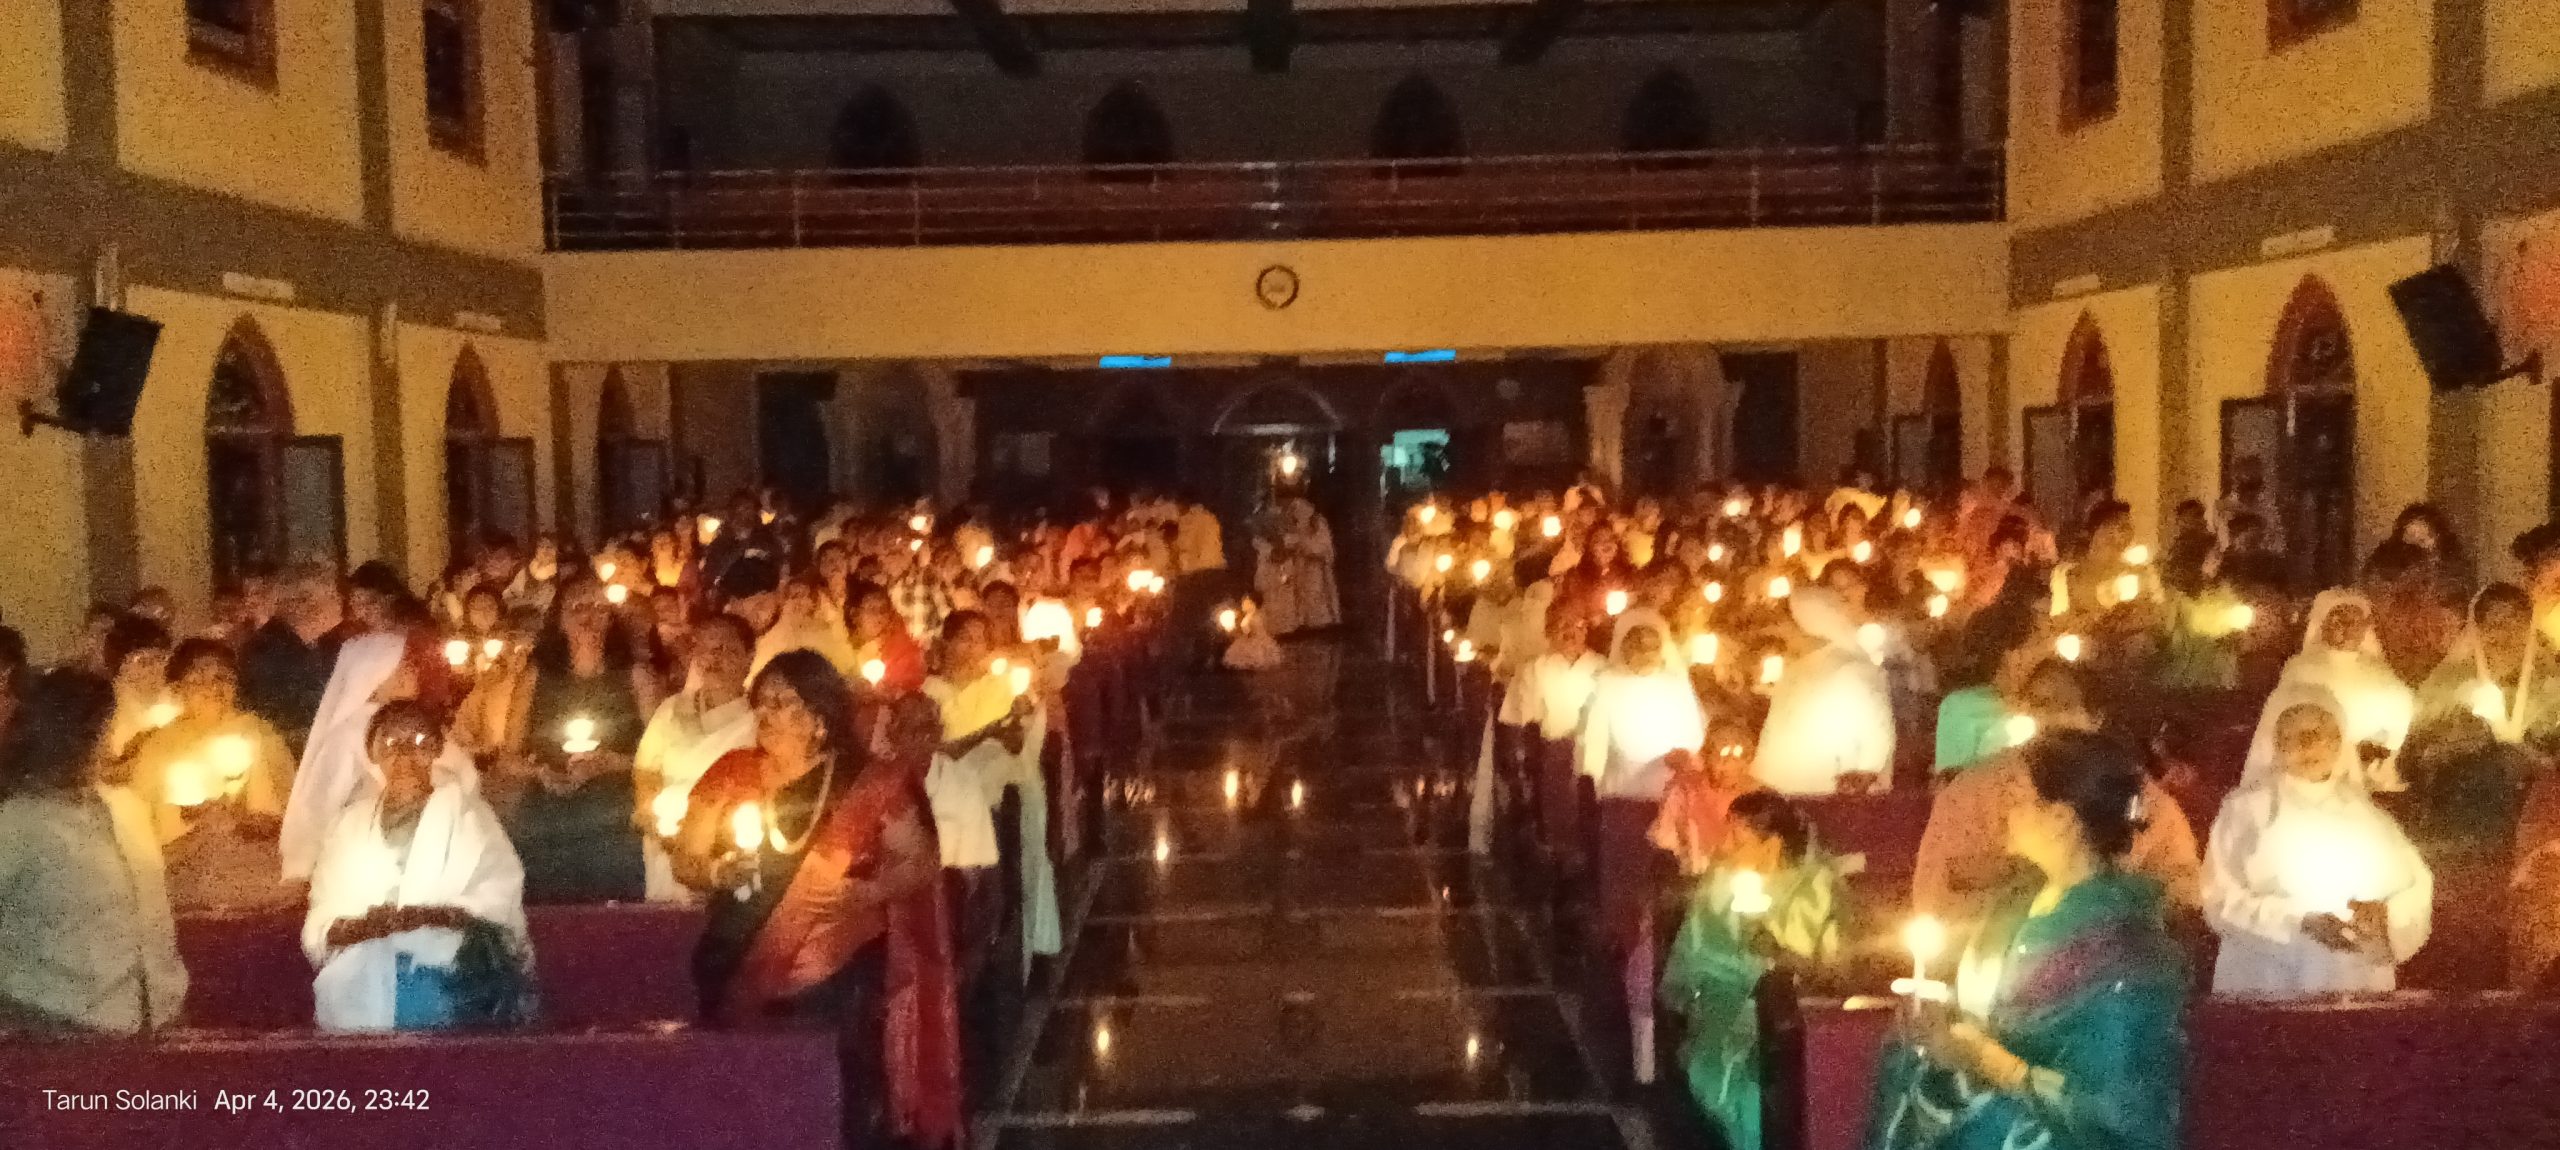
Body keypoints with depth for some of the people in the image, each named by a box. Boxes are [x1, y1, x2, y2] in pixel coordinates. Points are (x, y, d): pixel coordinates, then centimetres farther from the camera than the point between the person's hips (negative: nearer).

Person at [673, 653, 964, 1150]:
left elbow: (919, 864, 3)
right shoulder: (732, 772, 5)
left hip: (838, 980, -2)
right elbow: (685, 861, 11)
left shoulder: (870, 782, -2)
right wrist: (717, 872, -11)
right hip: (739, 976, 2)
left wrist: (865, 893, -14)